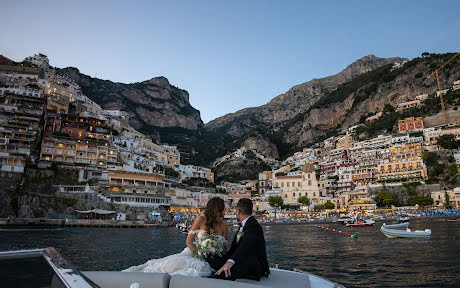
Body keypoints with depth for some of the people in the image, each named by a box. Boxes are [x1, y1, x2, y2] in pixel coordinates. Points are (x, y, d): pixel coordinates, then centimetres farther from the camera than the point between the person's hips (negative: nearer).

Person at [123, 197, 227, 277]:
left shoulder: (223, 225, 5)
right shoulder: (201, 219, -6)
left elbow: (224, 248, 6)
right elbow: (188, 242, -6)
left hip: (210, 260, 3)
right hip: (192, 253, -2)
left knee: (205, 269, -31)